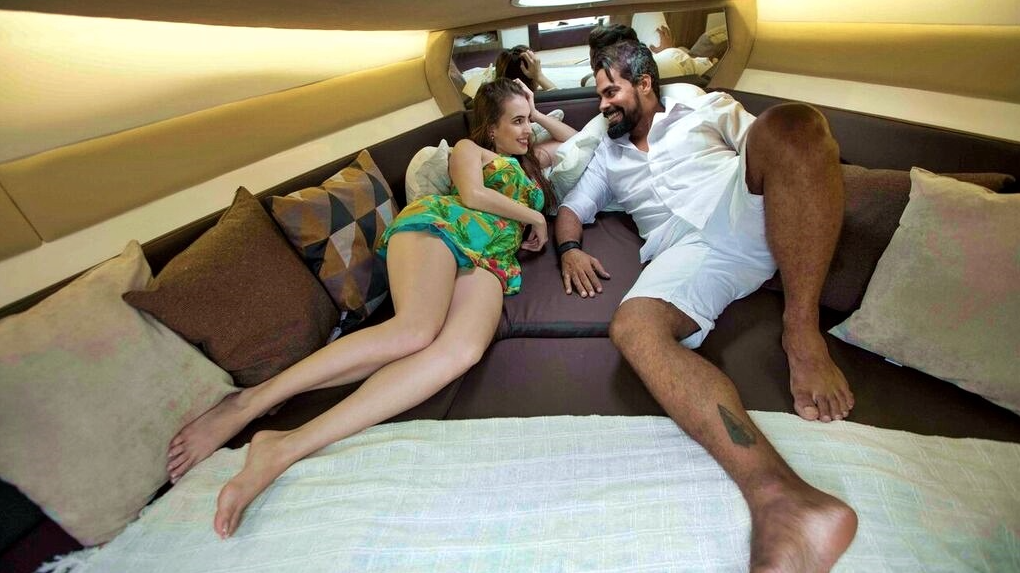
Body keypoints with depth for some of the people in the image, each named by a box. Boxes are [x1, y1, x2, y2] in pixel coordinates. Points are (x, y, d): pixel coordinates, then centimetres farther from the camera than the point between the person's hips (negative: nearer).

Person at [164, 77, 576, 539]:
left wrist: (540, 114, 42)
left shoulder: (531, 160, 40)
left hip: (488, 262, 3)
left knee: (463, 349, -36)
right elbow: (472, 195, 2)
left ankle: (284, 448, -43)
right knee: (415, 329, -38)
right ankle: (249, 402, -26)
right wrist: (534, 216, 11)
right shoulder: (469, 148, 23)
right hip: (440, 224, -3)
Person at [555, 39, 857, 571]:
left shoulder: (703, 108, 28)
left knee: (790, 119, -31)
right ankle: (780, 498, -50)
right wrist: (569, 248, 6)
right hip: (687, 247, 1)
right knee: (632, 328, -32)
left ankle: (802, 332, -29)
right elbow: (573, 206, 28)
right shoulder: (609, 154, 36)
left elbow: (776, 143, 20)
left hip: (746, 210, 0)